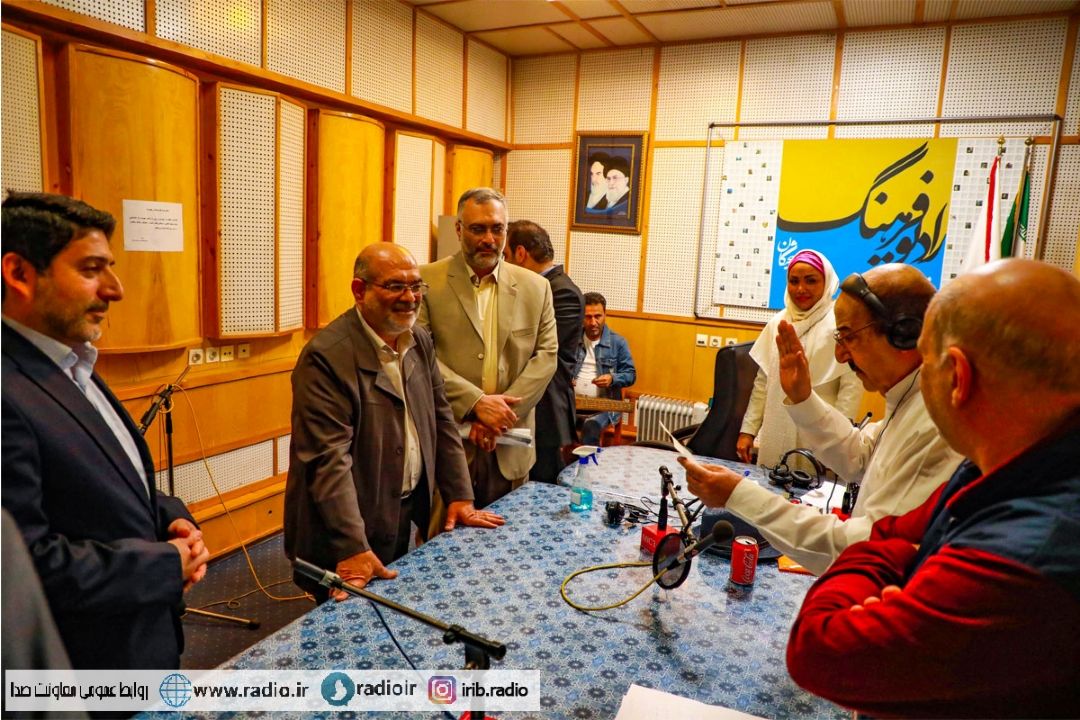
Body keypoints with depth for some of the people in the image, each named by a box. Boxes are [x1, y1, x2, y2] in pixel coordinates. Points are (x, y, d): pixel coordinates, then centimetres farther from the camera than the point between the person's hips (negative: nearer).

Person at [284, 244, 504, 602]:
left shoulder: (420, 341, 3)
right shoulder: (326, 356, -21)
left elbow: (441, 419, 8)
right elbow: (329, 459, -25)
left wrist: (460, 495, 5)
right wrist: (353, 549, -28)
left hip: (407, 516, 7)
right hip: (353, 528, -7)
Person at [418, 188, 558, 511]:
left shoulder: (535, 287, 7)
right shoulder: (427, 281, -3)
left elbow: (546, 355, 3)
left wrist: (503, 409, -11)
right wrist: (476, 403, -18)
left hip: (509, 445, 3)